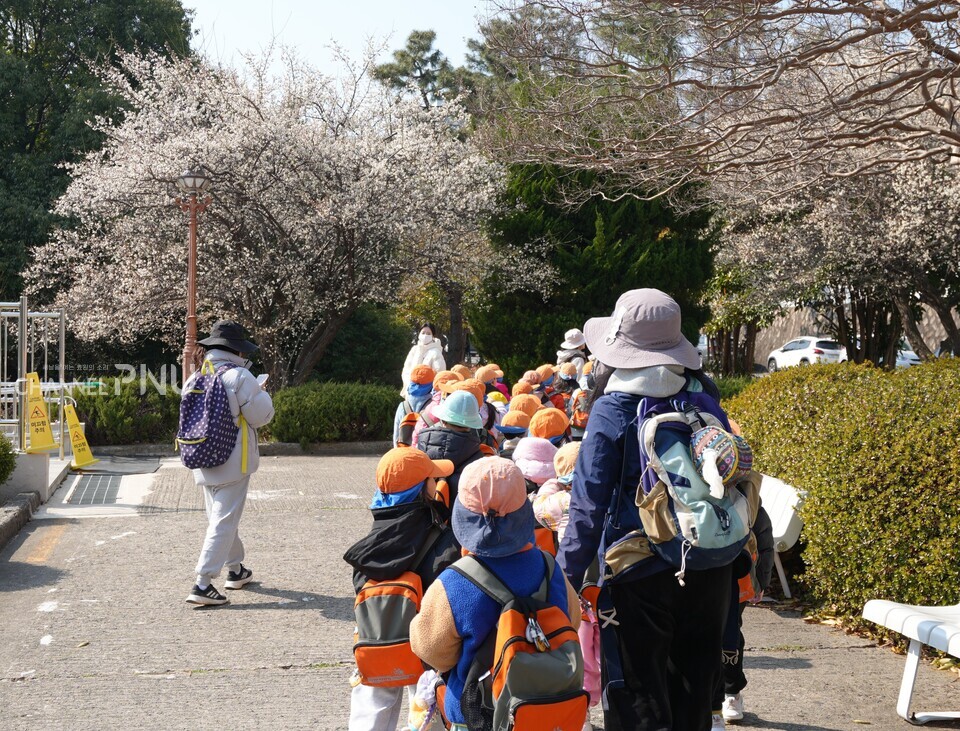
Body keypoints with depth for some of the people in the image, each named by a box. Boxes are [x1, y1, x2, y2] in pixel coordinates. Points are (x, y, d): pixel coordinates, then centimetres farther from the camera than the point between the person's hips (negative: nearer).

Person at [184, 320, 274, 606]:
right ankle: (203, 583, -12)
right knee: (224, 521, -6)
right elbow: (260, 416, -11)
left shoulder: (195, 378, 5)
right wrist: (260, 391, 8)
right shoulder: (238, 376, -15)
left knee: (218, 516, 21)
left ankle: (236, 570, 36)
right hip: (232, 461, -7)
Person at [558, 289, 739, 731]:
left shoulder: (611, 412, -12)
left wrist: (566, 577, -9)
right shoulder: (704, 400, 2)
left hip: (639, 574, -5)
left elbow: (588, 506, -14)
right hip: (709, 572, 5)